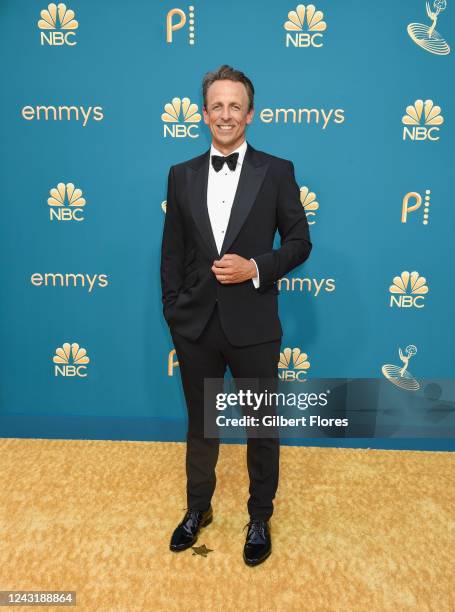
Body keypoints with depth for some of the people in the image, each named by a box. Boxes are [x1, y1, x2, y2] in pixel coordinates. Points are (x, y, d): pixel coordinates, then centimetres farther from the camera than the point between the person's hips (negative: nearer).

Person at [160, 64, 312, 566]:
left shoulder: (276, 172, -2)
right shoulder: (181, 175, 5)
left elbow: (299, 242, -1)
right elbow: (172, 251, 7)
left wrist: (255, 268, -17)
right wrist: (173, 310, 2)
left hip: (253, 326, -2)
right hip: (195, 326, 3)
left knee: (262, 427, 14)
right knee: (200, 424, 18)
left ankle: (260, 518, 38)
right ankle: (197, 509, 42)